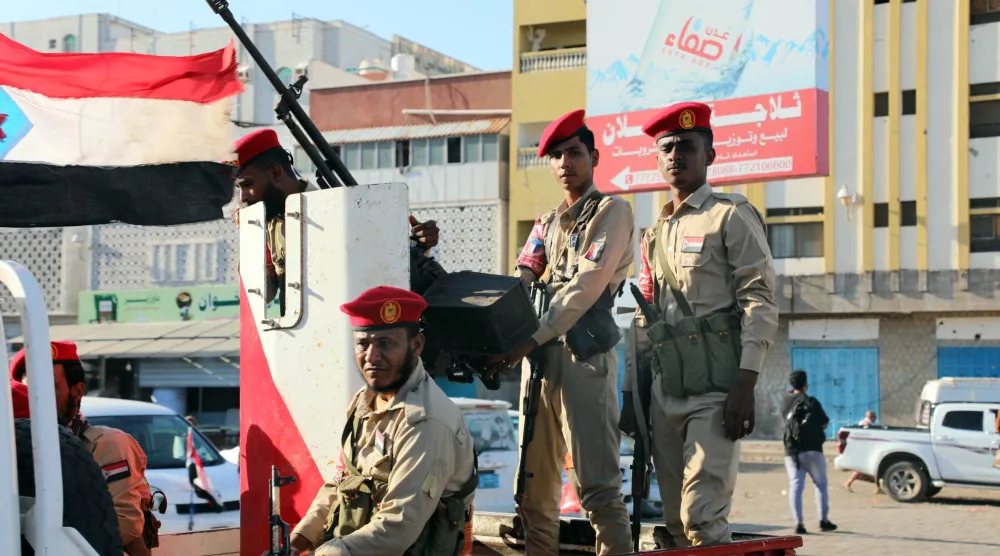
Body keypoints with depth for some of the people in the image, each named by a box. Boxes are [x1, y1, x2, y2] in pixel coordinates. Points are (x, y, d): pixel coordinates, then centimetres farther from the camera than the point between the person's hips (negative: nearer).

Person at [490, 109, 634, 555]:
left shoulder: (611, 211, 0)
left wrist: (530, 340, -19)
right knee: (534, 483, 8)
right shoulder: (546, 224, 22)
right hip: (538, 355, 7)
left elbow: (585, 288, -12)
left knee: (597, 485, -12)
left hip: (584, 354, -7)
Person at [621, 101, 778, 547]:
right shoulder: (655, 233, 21)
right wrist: (630, 393, 17)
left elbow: (760, 303, -8)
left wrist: (745, 387, -17)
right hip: (664, 390, 7)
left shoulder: (731, 216, 0)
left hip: (716, 388, -7)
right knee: (675, 521, 7)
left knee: (703, 518, -15)